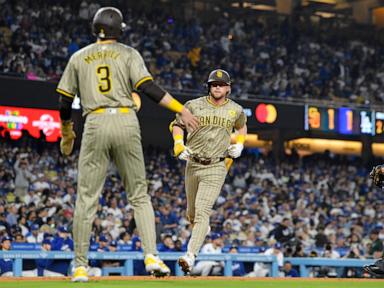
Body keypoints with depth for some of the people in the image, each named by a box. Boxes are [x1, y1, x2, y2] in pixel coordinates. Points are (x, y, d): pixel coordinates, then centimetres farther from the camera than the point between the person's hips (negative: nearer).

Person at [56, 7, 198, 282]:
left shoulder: (79, 57, 14)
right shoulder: (128, 54, 8)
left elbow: (65, 102, 14)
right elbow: (147, 87, -7)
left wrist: (67, 133, 29)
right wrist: (181, 109, -9)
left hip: (95, 124, 1)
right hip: (126, 124, 0)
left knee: (87, 198, 3)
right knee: (139, 195, 7)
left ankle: (80, 267, 2)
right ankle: (151, 255, -9)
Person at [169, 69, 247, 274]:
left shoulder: (236, 110, 2)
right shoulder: (194, 105, -1)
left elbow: (242, 127, 24)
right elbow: (177, 124, 10)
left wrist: (239, 144, 6)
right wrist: (178, 145, -8)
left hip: (216, 167, -3)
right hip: (193, 164, 3)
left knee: (202, 211, -18)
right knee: (191, 213, 14)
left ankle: (190, 257, -26)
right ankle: (204, 228, 51)